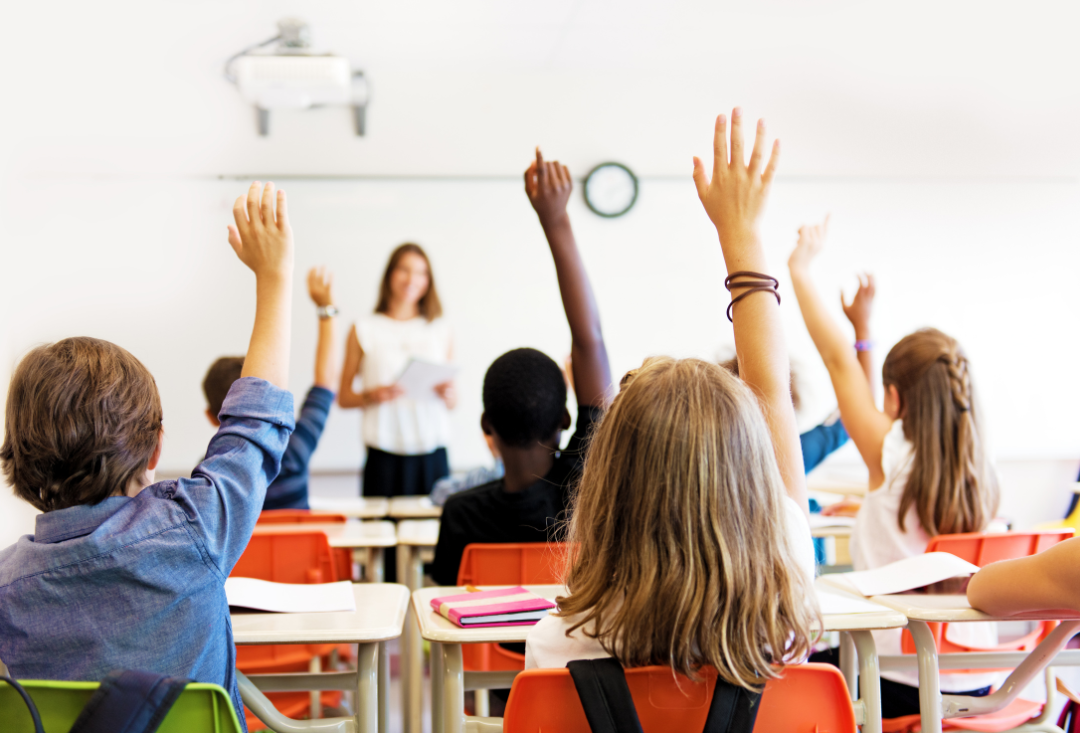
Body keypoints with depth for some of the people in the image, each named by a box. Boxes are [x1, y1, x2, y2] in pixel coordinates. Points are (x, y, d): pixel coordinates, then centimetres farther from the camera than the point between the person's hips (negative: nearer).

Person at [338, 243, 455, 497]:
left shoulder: (440, 330, 14)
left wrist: (448, 394, -6)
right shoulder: (364, 330, 7)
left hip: (432, 455, 2)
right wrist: (371, 396, -12)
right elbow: (343, 397, 6)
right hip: (385, 455, -2)